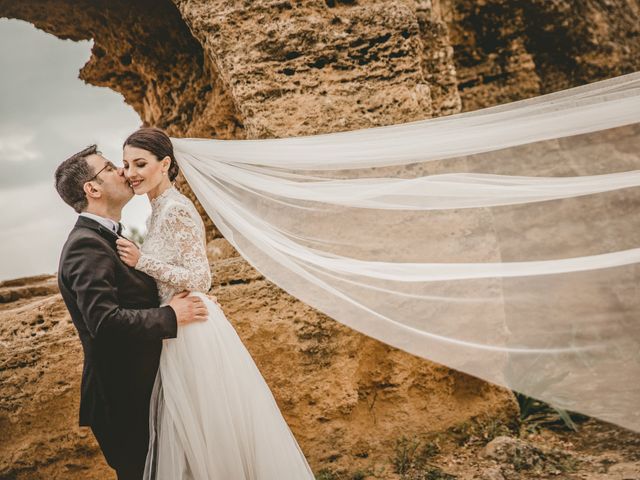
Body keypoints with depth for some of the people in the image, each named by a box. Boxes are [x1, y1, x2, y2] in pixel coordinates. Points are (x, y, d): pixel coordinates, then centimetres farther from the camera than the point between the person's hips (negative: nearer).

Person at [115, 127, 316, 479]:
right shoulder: (159, 210, 12)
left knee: (213, 428, 4)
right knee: (192, 431, 19)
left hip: (193, 334, -10)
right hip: (178, 332, 10)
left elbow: (199, 280, -20)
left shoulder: (176, 209, -17)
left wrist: (142, 261, -24)